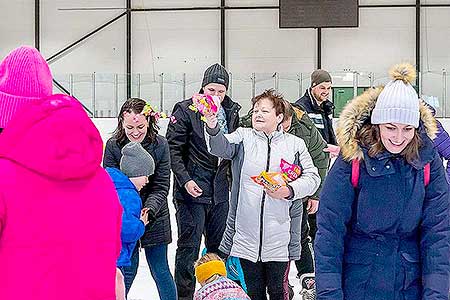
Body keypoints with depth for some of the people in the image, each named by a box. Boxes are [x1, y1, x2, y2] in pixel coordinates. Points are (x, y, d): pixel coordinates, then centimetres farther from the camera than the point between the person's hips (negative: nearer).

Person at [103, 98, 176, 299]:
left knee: (160, 270, 10)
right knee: (128, 270, 7)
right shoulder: (113, 146, -10)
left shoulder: (160, 145, -10)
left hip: (154, 217, 0)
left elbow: (161, 187, -10)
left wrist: (148, 211, -27)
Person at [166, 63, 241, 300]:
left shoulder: (232, 111, 7)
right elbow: (173, 148, -8)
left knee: (218, 246, 14)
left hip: (221, 189, 5)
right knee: (189, 247, 1)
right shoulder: (185, 109, -8)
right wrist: (185, 180, -16)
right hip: (193, 189, -5)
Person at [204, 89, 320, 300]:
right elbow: (222, 147, -14)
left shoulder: (295, 144, 6)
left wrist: (289, 190, -16)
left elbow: (312, 177, 2)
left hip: (280, 238, 0)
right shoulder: (243, 137, 5)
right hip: (246, 233, 0)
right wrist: (213, 128, -35)